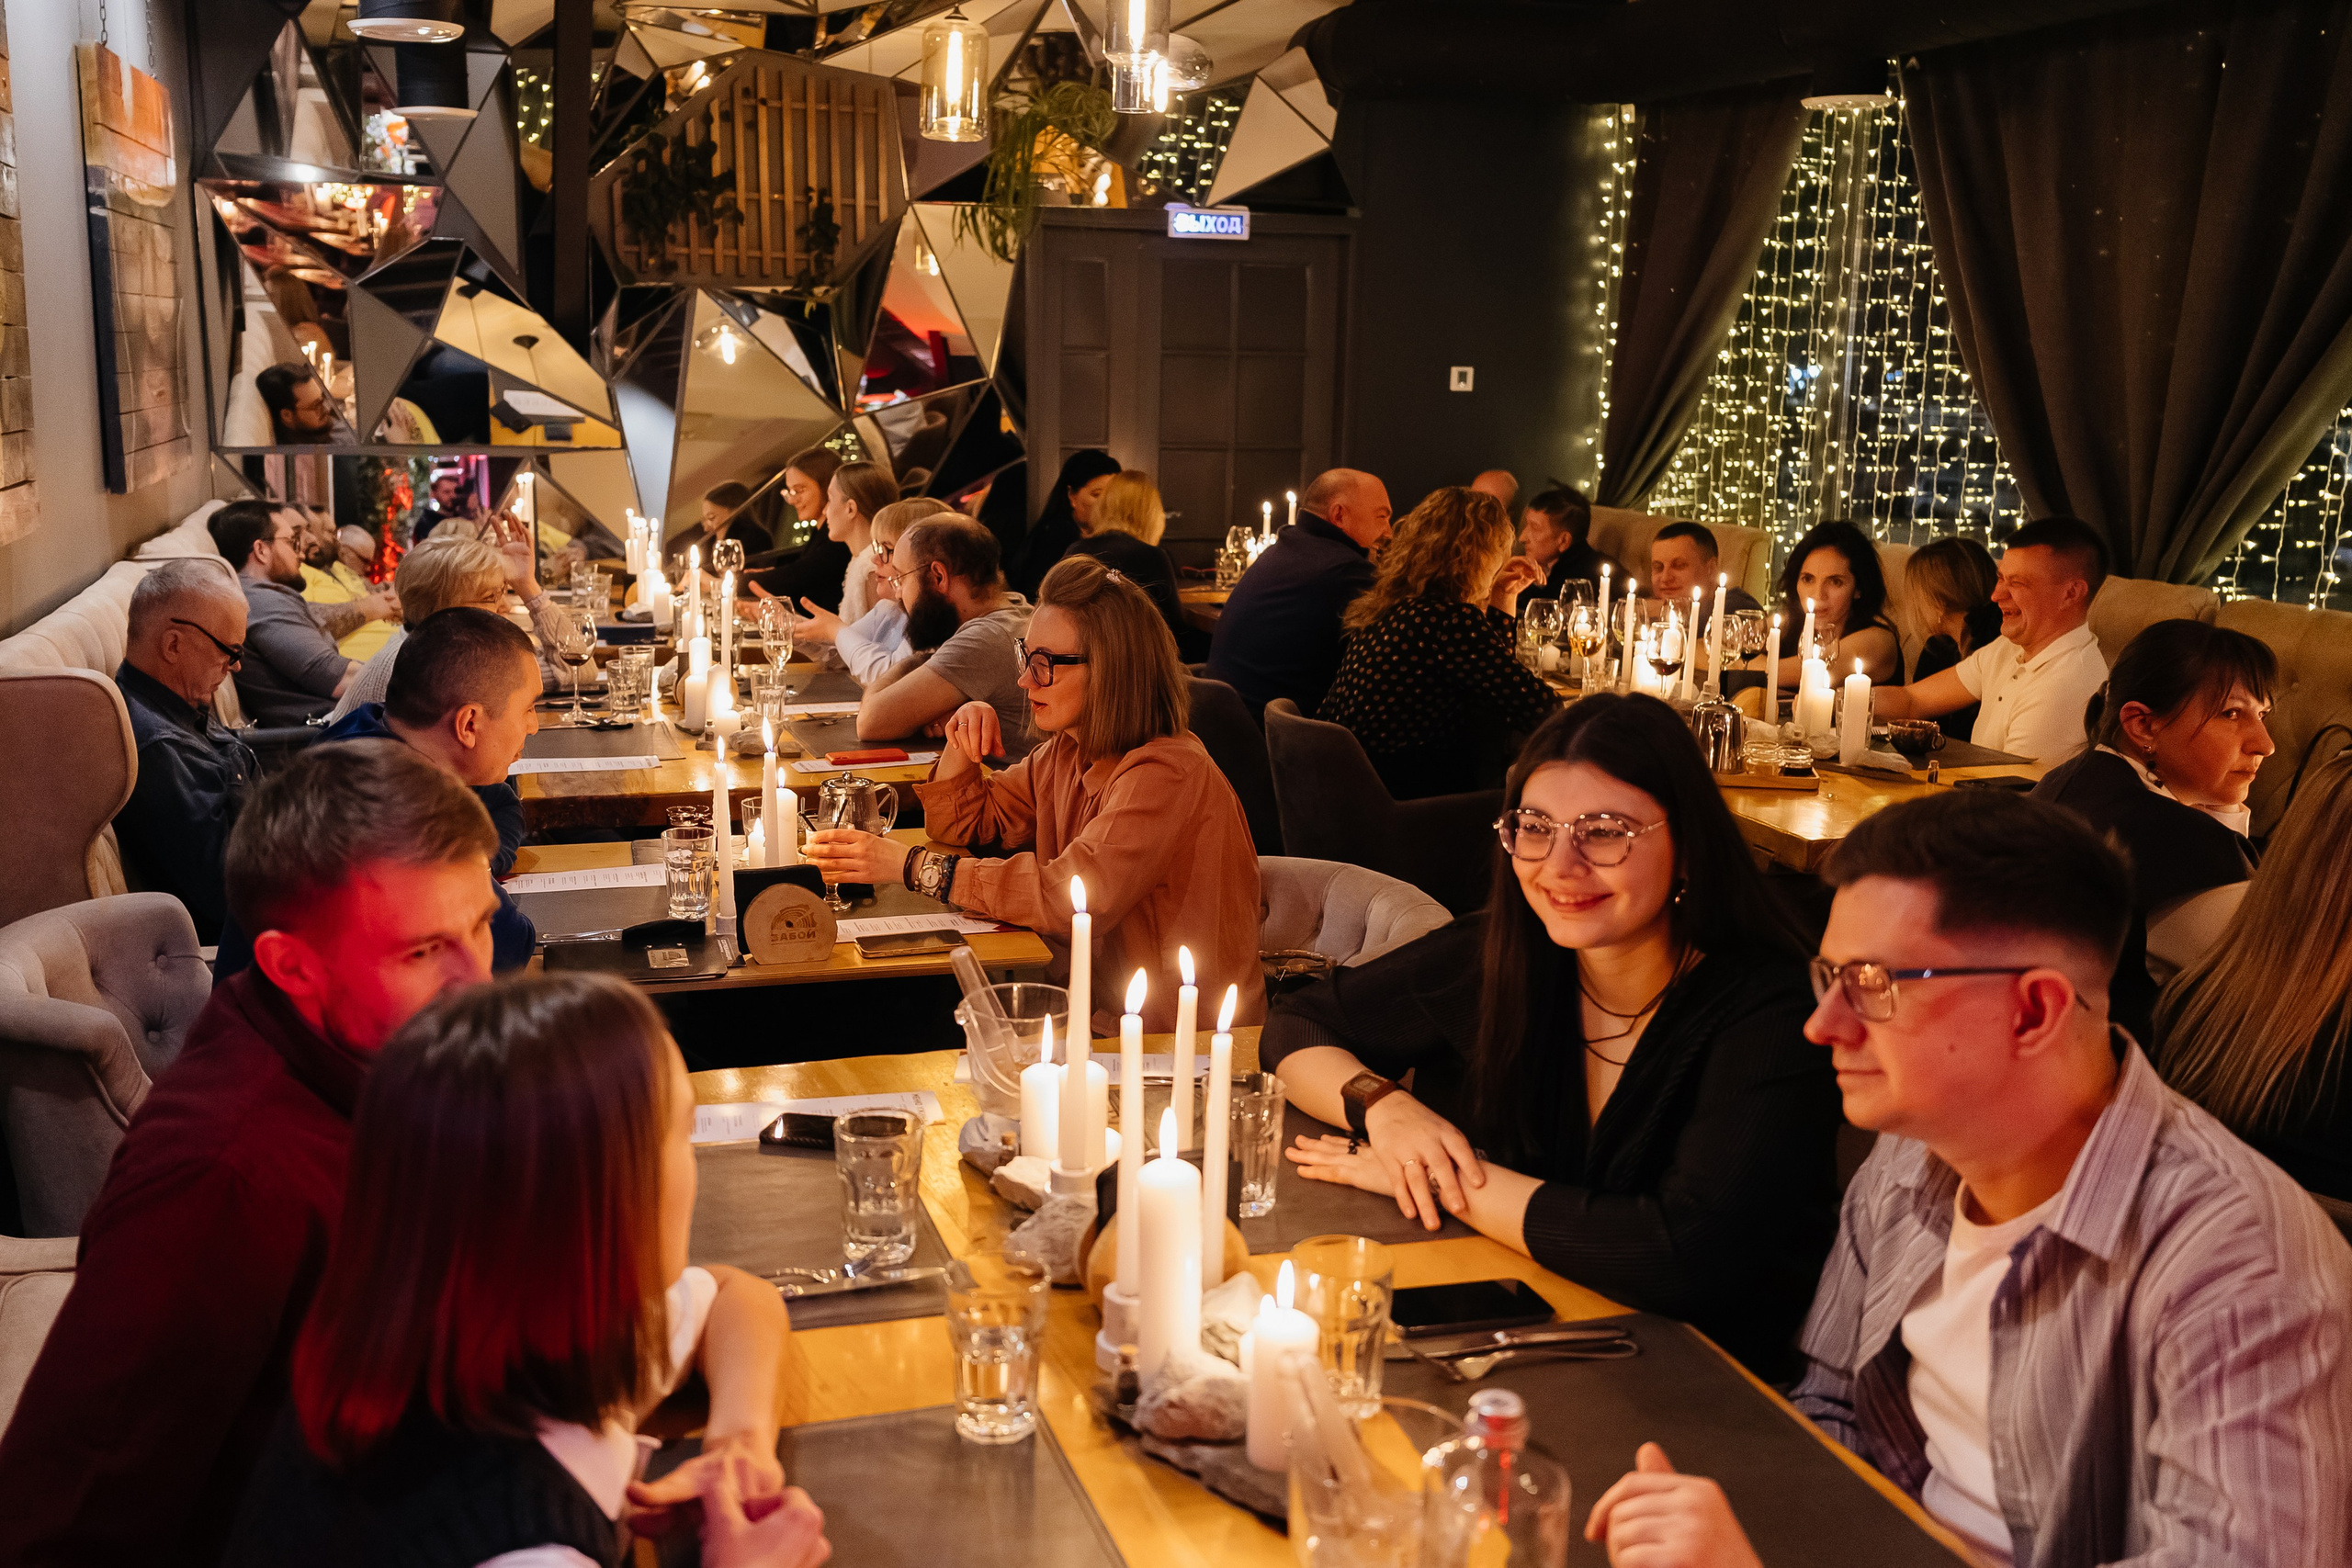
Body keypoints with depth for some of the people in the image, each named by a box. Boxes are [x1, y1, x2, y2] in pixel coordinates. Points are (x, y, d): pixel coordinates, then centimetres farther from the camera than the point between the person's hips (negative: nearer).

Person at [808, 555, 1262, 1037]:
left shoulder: (1166, 777, -22)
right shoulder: (1066, 753, 6)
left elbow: (1071, 895, -31)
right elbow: (960, 822, 19)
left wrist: (911, 866, -28)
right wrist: (962, 745, -3)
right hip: (1098, 1006, 7)